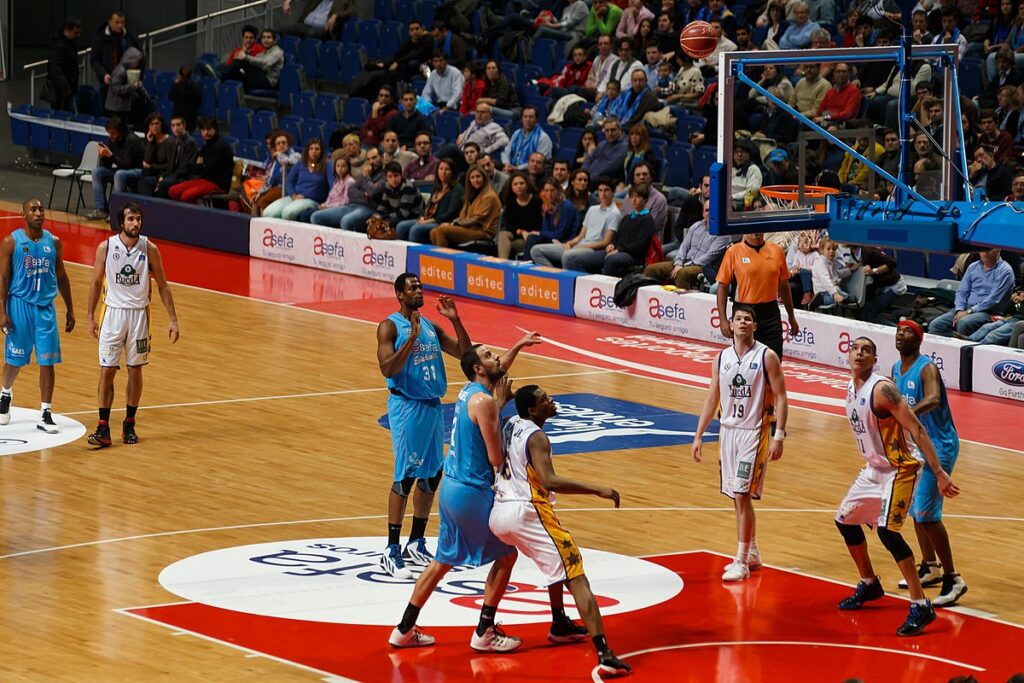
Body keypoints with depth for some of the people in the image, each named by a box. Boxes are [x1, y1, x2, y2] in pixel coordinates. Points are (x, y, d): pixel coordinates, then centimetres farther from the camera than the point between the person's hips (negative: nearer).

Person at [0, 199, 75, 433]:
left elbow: (61, 277, 12)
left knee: (47, 362, -2)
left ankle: (45, 414, 2)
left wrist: (70, 310, 12)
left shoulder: (54, 242, 4)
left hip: (45, 307, 2)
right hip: (20, 305, -2)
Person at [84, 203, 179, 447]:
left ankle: (129, 424, 20)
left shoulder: (149, 249, -6)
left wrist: (173, 319, -1)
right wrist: (90, 317, 5)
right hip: (112, 313, -1)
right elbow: (96, 283, 5)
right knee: (106, 371, -3)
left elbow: (162, 285, 3)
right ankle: (103, 429, -1)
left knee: (135, 371, 7)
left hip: (139, 314, 1)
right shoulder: (105, 248, -7)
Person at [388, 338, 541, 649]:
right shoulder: (484, 401, -19)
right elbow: (496, 458, -20)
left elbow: (498, 371, 35)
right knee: (506, 555, 6)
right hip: (472, 492, -9)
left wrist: (518, 346, 34)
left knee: (443, 560, 18)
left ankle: (405, 630, 21)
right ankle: (485, 633, 8)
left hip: (452, 486, 9)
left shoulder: (470, 390, 9)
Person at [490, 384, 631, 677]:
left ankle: (560, 625, 43)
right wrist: (596, 490, -24)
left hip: (498, 513, 9)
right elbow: (549, 481, -26)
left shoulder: (511, 425, 14)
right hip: (526, 513, -9)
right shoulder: (536, 437, -12)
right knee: (575, 577, -12)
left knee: (558, 562, 37)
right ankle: (604, 655, -24)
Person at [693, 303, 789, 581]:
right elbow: (712, 399, 12)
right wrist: (698, 436, 8)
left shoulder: (767, 357, -8)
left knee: (742, 496, -11)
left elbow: (780, 398, -9)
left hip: (754, 433, -6)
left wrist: (779, 436, -17)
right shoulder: (722, 358, 6)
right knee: (738, 497, 12)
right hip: (729, 431, 6)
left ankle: (741, 562, -7)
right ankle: (752, 553, 27)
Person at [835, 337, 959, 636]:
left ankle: (921, 606, -19)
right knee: (845, 520, 19)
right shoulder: (851, 389, 5)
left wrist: (939, 473, -26)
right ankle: (869, 584, 40)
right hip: (873, 468, 10)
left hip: (898, 470, -10)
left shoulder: (882, 389, -22)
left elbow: (917, 430, -23)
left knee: (887, 530, -22)